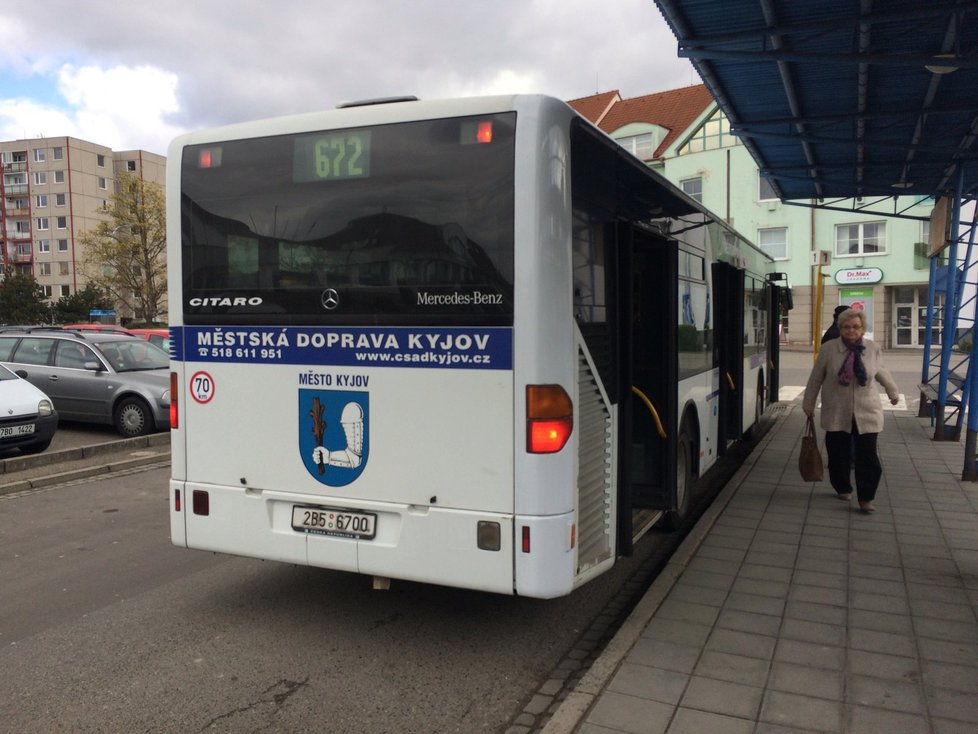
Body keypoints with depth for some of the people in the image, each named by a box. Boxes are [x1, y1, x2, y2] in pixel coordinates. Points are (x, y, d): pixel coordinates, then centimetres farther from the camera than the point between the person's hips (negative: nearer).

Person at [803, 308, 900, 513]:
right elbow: (816, 378, 2)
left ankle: (866, 498, 8)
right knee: (838, 456, 9)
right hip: (836, 414, 0)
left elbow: (881, 371, 18)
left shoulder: (873, 348, -2)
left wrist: (893, 391, 28)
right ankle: (843, 489, 30)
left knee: (868, 457, -2)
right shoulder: (828, 348, -7)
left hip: (866, 414, 1)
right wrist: (809, 403, 8)